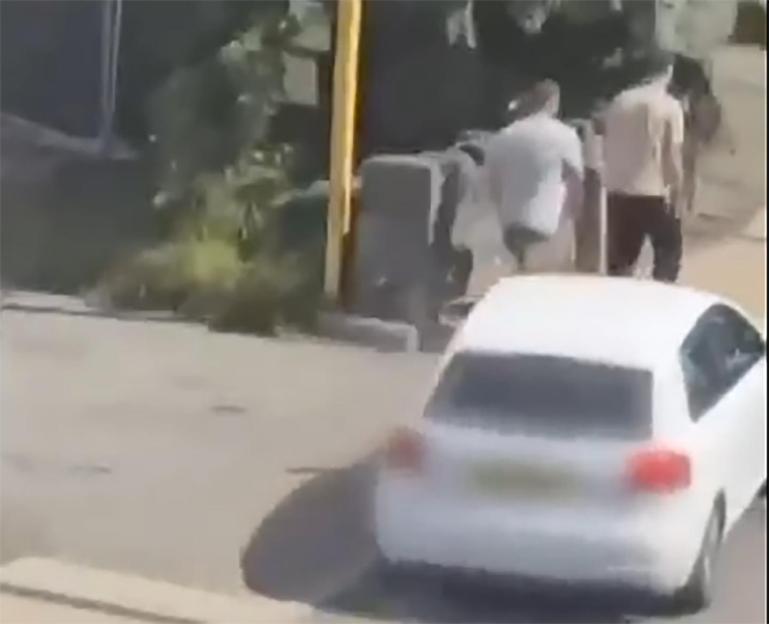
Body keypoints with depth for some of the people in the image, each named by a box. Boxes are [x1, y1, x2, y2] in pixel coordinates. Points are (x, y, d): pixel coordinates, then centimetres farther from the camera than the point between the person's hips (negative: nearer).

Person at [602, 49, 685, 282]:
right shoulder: (670, 106, -8)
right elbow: (673, 156, -10)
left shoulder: (620, 101, 5)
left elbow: (607, 147, 9)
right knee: (669, 249, 13)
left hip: (618, 192, 4)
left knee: (621, 258, 12)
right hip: (654, 193, -4)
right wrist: (676, 195, -2)